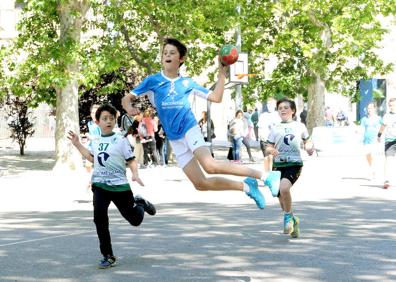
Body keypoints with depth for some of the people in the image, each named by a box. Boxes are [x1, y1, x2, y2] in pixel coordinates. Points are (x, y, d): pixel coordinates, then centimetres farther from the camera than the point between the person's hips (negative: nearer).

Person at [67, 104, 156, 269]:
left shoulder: (120, 140, -6)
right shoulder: (95, 142, 9)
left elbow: (131, 160, -5)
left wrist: (135, 174, -23)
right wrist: (77, 144, 18)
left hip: (120, 186, -3)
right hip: (100, 185, 3)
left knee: (135, 220, 6)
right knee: (99, 216, -17)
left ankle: (140, 204, 44)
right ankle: (108, 256, -7)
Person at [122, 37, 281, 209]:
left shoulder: (187, 83, 7)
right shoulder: (152, 81, 6)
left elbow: (216, 98, 7)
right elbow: (126, 99, 4)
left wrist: (221, 73, -2)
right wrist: (129, 108, -19)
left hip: (189, 129, -3)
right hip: (175, 140, 3)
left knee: (210, 166, -30)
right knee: (200, 184, -1)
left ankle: (264, 176, -27)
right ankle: (246, 186, 12)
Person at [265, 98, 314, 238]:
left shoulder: (300, 126, 9)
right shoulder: (275, 129, 12)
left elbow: (307, 141, 21)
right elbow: (268, 147, 11)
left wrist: (309, 148, 0)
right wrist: (271, 150, -12)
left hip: (294, 164, -3)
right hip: (278, 164, 3)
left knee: (284, 187, -29)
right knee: (281, 198, 6)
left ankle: (288, 216, -7)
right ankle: (293, 220, 32)